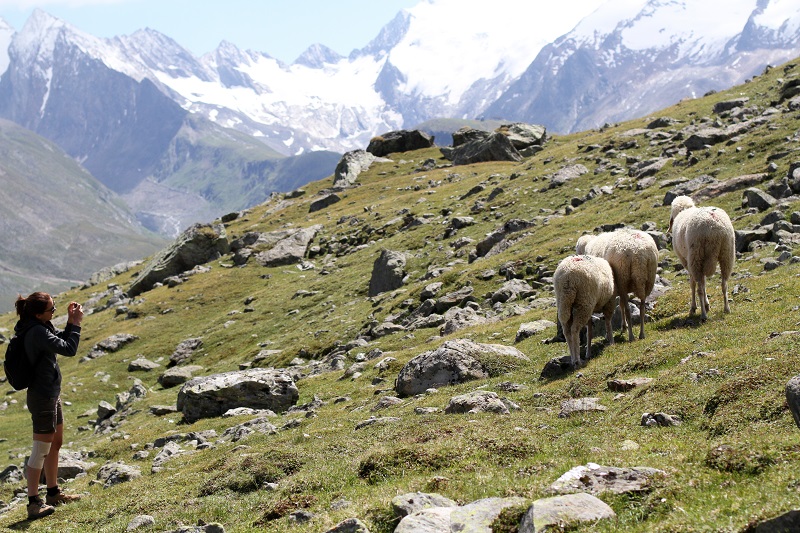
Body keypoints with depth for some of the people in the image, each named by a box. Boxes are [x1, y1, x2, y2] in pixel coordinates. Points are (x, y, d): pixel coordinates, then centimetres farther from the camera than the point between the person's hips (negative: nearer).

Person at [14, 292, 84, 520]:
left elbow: (61, 341, 16)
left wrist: (70, 322, 1)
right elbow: (69, 349, -26)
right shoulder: (38, 332, -24)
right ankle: (33, 503, 1)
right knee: (41, 450, -4)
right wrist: (76, 323, -16)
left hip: (50, 394, 10)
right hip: (43, 398, -10)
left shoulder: (40, 327, 5)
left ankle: (53, 493, 33)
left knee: (56, 444, 20)